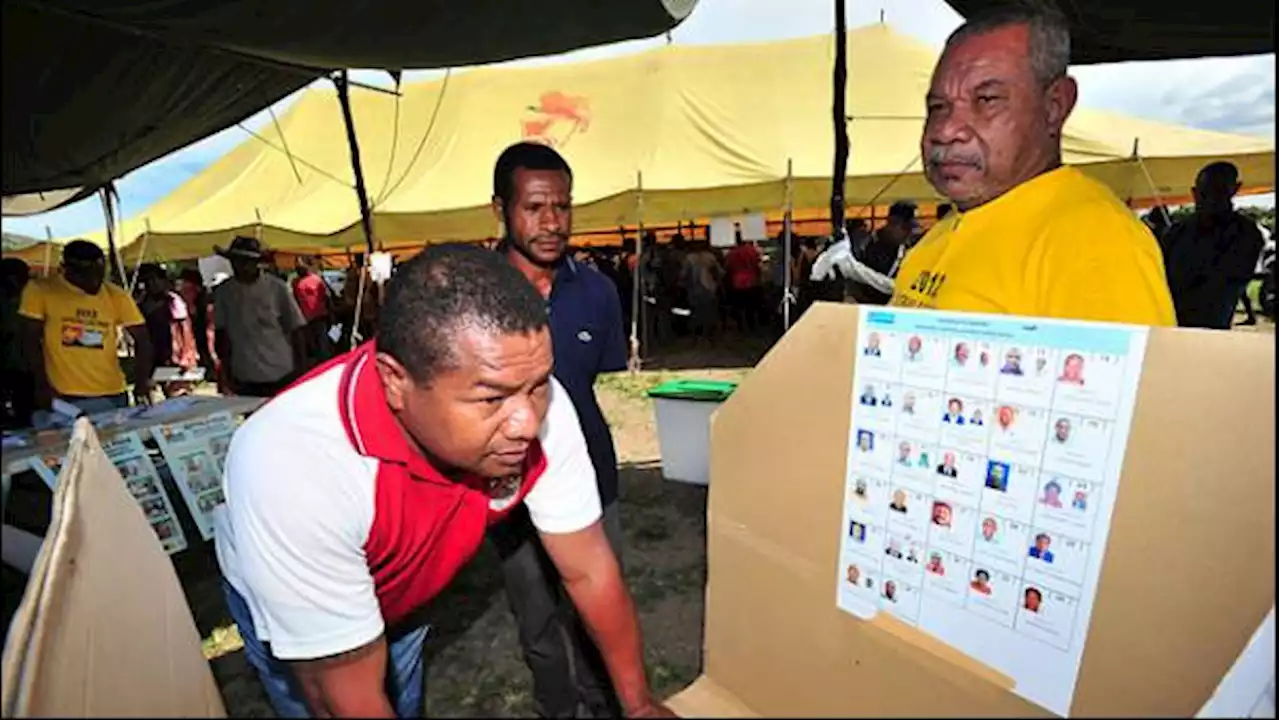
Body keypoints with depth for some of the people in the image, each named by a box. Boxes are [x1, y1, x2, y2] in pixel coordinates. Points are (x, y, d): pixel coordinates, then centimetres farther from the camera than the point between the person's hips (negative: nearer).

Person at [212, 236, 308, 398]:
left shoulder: (277, 288, -5)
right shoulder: (223, 292, 2)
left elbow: (297, 329, -1)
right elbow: (221, 334, 8)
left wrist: (301, 370, -3)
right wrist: (227, 371, 3)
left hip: (282, 377, -2)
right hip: (244, 379, 2)